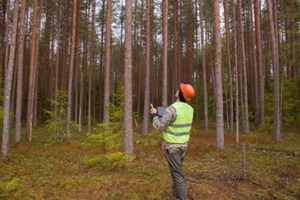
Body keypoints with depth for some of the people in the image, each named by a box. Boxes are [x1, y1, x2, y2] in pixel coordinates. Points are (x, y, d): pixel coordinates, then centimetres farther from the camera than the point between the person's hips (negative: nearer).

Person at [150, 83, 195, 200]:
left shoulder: (172, 108, -25)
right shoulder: (190, 109, 0)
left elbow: (159, 126, -21)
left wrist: (154, 115, -5)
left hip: (172, 145, -8)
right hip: (183, 144, 8)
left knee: (176, 172, 0)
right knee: (177, 168, 24)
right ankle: (176, 191, 40)